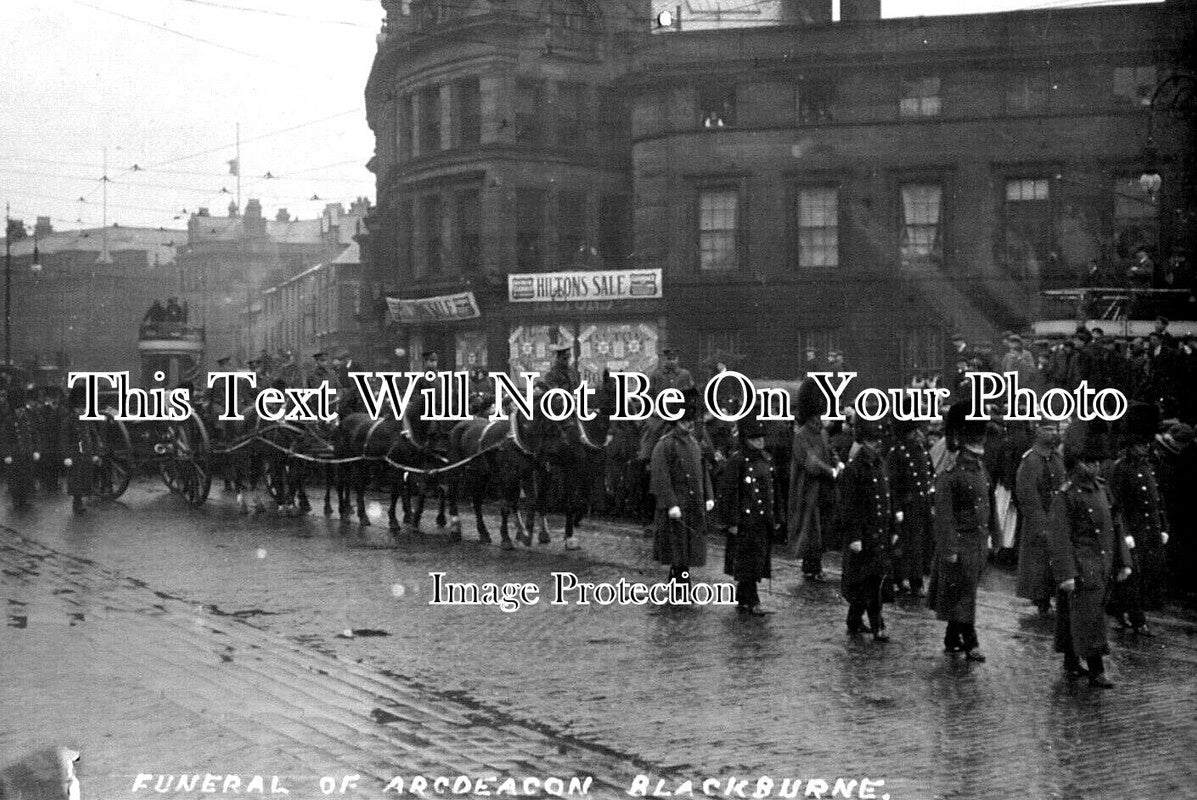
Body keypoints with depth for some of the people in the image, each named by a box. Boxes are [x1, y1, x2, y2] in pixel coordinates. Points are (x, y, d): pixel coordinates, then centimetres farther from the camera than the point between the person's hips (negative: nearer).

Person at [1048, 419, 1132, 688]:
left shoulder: (1102, 490, 10)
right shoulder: (1066, 496, -12)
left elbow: (1114, 526, 15)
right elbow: (1059, 537, -15)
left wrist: (1123, 561, 11)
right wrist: (1066, 574, -20)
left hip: (1101, 567, 7)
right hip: (1081, 569, -7)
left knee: (1073, 617, 16)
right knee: (1088, 618, -7)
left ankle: (1071, 663, 26)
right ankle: (1096, 672, -5)